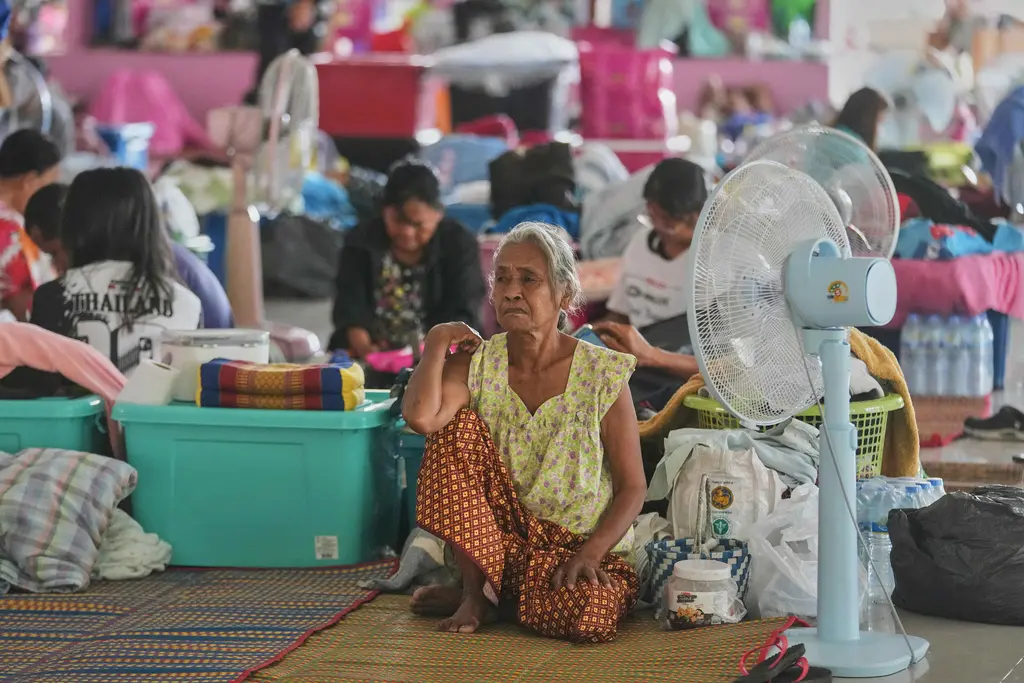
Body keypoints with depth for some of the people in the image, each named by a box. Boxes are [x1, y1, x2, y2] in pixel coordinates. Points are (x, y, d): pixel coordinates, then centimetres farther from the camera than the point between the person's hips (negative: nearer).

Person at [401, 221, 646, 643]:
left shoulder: (603, 375, -7)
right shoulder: (476, 363, -2)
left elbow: (632, 487, -5)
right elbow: (420, 417, -25)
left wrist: (590, 554, -20)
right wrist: (438, 340, -11)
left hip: (587, 547, -2)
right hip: (498, 540, 2)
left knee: (589, 616, -36)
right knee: (460, 429, -21)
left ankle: (494, 593, -4)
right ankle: (476, 590, -12)